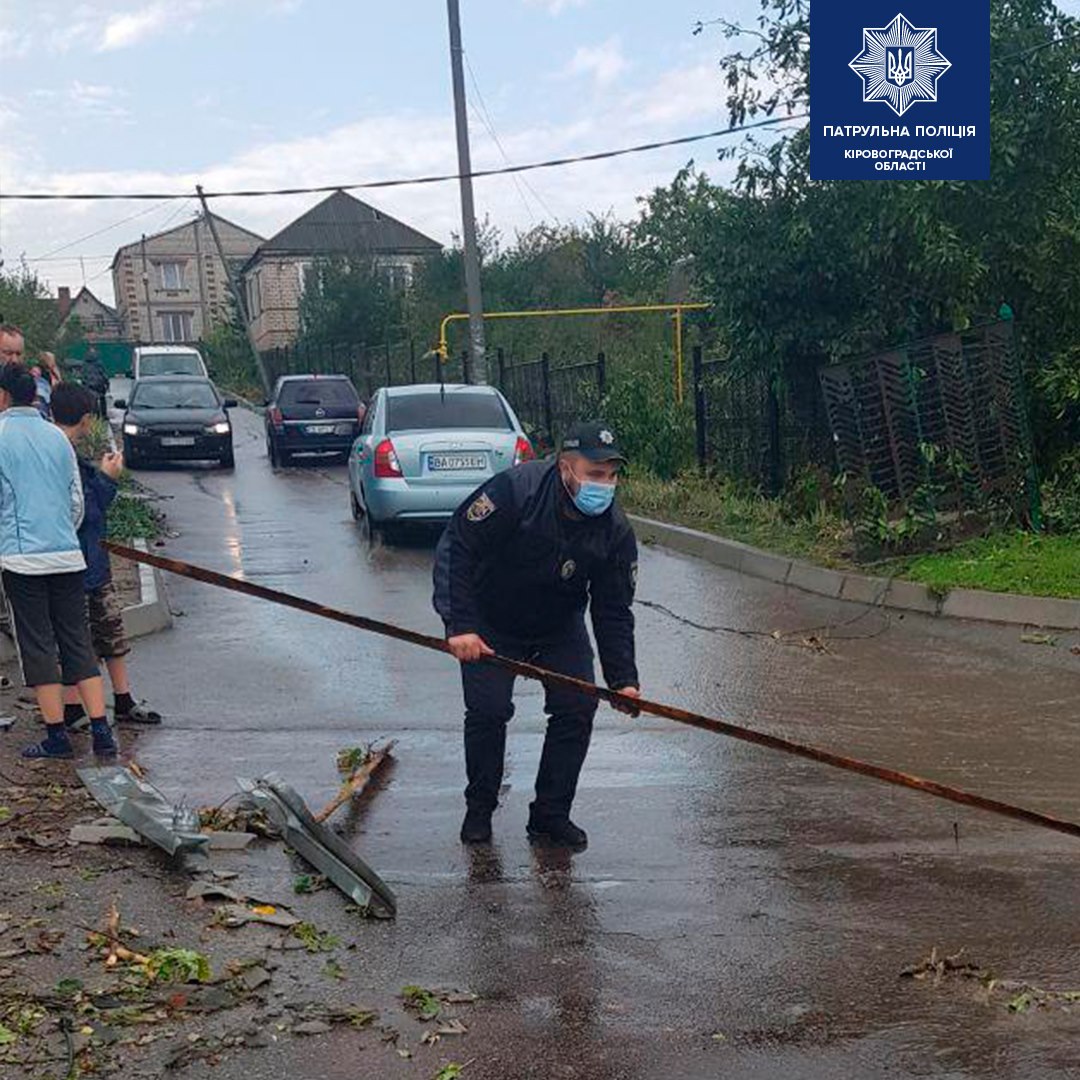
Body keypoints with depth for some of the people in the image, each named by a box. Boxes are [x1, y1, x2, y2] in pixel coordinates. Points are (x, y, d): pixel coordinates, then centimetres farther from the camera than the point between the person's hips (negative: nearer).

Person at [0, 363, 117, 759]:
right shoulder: (57, 437, 9)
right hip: (68, 554, 5)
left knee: (38, 647, 3)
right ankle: (101, 732, 5)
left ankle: (57, 736, 6)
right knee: (79, 644, 8)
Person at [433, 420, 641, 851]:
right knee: (488, 710, -12)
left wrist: (623, 680, -20)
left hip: (561, 628, 3)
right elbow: (455, 548, -27)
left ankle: (551, 815, 8)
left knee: (577, 709, -8)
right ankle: (479, 810, 13)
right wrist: (460, 625, -34)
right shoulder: (515, 490, -30)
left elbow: (613, 612, -10)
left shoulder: (616, 531, -17)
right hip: (491, 624, -3)